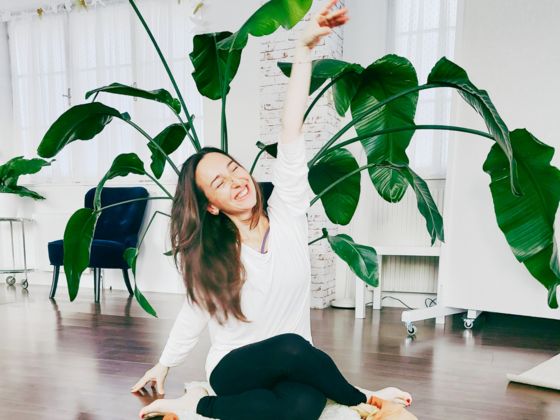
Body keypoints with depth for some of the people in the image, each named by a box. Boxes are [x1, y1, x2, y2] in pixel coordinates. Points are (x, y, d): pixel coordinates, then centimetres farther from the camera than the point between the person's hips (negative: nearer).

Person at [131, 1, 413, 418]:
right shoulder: (208, 258, -6)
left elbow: (291, 132, -14)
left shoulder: (286, 214, -6)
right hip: (233, 370, 0)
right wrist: (164, 364, 22)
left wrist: (304, 48, -18)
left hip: (293, 371, 1)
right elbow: (194, 314, 9)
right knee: (292, 347, -34)